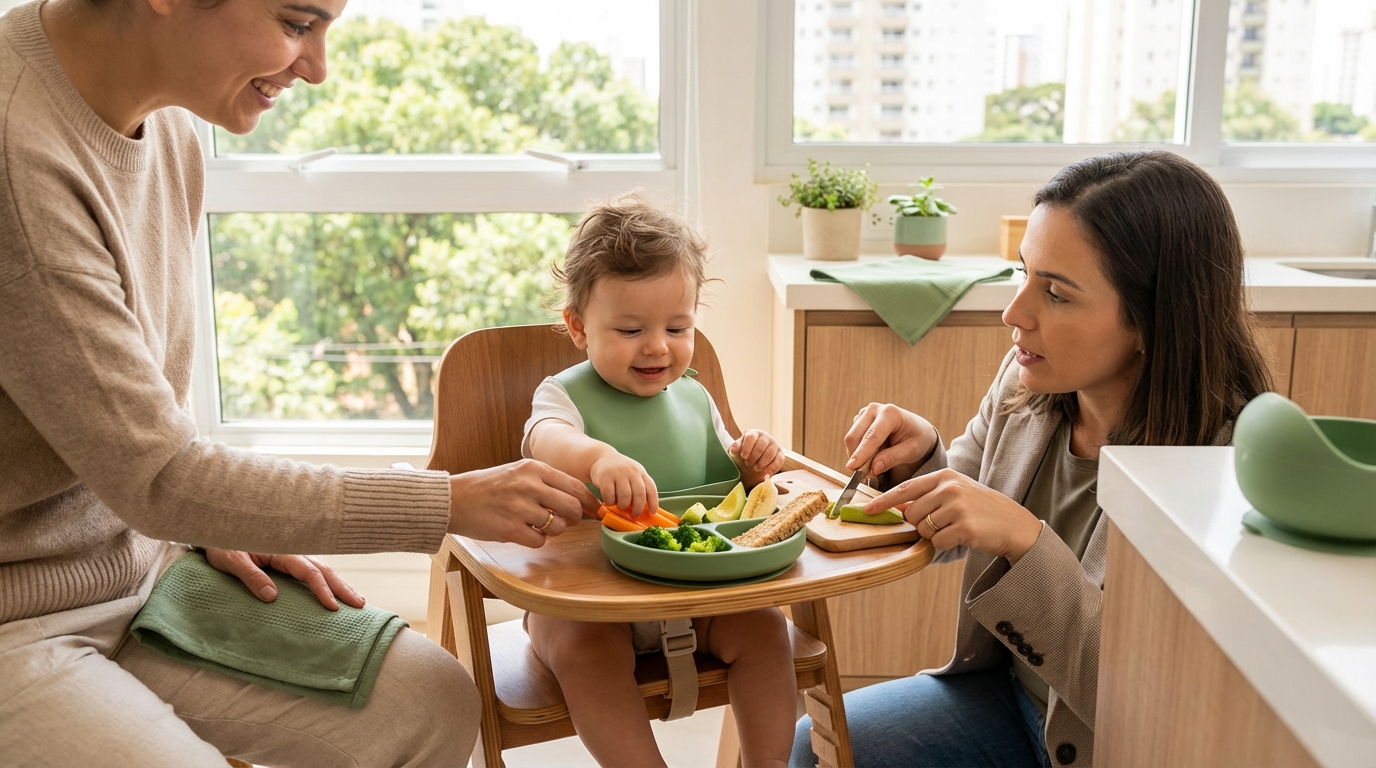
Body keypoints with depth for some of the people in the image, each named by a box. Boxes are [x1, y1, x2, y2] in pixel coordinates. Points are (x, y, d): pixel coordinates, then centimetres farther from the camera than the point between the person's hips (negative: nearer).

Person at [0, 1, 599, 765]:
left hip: (137, 563, 8)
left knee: (434, 703, -4)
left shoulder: (167, 129, 1)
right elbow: (154, 476, -24)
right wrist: (451, 501, -21)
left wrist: (212, 525, -1)